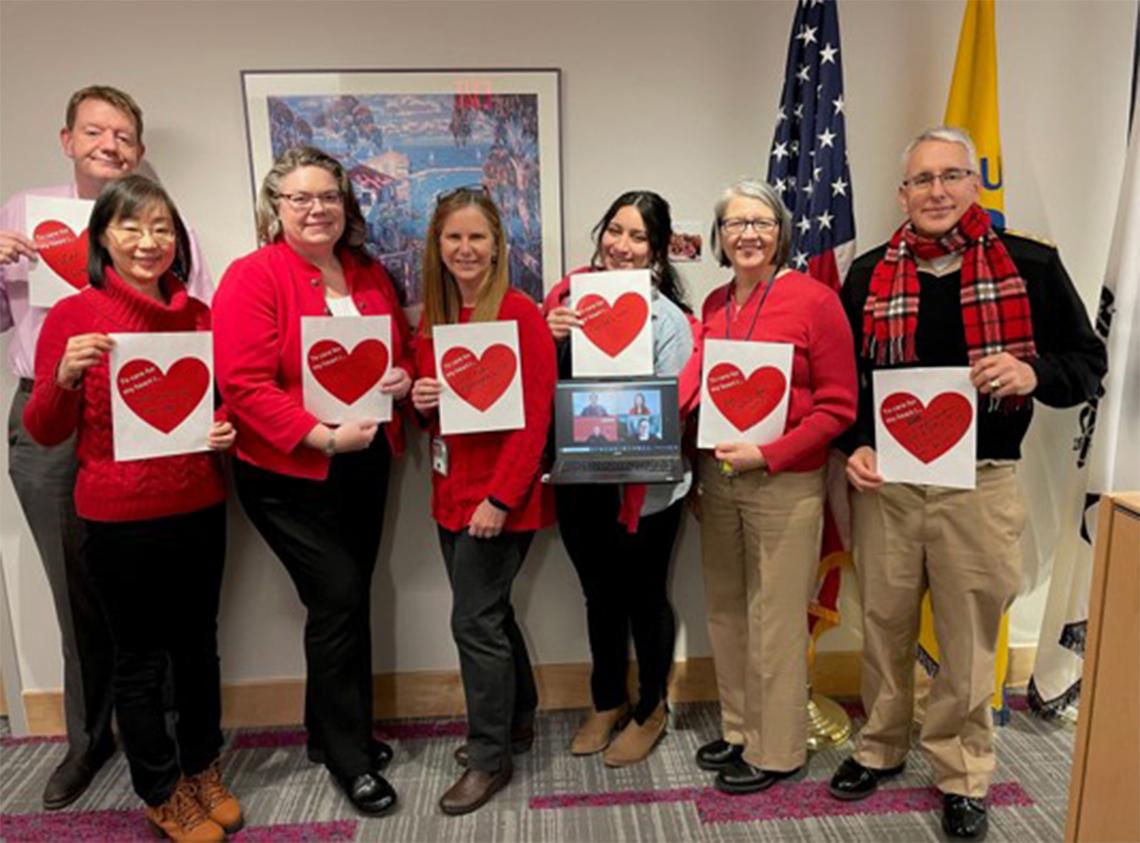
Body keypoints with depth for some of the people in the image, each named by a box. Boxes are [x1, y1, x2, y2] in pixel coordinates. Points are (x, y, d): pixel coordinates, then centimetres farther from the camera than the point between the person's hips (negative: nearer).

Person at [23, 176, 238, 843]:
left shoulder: (198, 313, 4)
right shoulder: (74, 315, -6)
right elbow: (45, 432, -4)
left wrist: (227, 430, -5)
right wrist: (65, 376, -22)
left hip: (200, 508, 4)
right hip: (120, 518, -3)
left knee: (198, 645, 16)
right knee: (142, 659, 10)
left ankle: (204, 770, 37)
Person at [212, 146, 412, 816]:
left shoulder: (370, 275, 9)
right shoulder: (252, 277, -10)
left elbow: (405, 347, 18)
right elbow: (243, 384, -18)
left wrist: (405, 375, -5)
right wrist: (323, 436, -23)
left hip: (367, 465, 6)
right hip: (290, 473, -6)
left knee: (348, 598, 14)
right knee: (339, 597, -4)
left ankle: (335, 730, 35)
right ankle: (349, 753, 17)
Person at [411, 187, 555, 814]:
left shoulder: (520, 313, -12)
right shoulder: (432, 317, 9)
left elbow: (534, 415, -16)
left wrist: (501, 496, -20)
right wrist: (421, 401, -5)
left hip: (499, 494, -7)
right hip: (452, 491, 7)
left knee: (474, 620, -1)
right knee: (490, 612, 18)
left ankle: (491, 756, 19)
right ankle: (515, 721, 37)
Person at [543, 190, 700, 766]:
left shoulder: (668, 319, -13)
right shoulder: (570, 296, -1)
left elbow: (672, 408, -13)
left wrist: (623, 434, -29)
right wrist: (551, 340, -14)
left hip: (644, 484, -4)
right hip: (579, 479, 4)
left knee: (643, 597, 15)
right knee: (599, 596, 22)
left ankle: (650, 709, 40)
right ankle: (607, 702, 45)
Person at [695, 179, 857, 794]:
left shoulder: (814, 300, -8)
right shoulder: (714, 305, 9)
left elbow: (838, 406, -9)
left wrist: (768, 455, -18)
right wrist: (702, 468, 6)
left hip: (786, 484, -6)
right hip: (718, 477, 6)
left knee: (776, 620, 5)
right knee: (725, 610, 15)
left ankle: (777, 750, 24)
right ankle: (738, 729, 35)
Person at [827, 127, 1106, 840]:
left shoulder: (1030, 266, -1)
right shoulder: (870, 276, 5)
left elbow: (1088, 363, 3)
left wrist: (1034, 373, -18)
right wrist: (855, 445, -6)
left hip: (980, 484, -1)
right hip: (885, 482, 2)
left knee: (969, 638, 10)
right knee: (884, 624, 14)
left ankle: (965, 775, 31)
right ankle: (881, 747, 35)